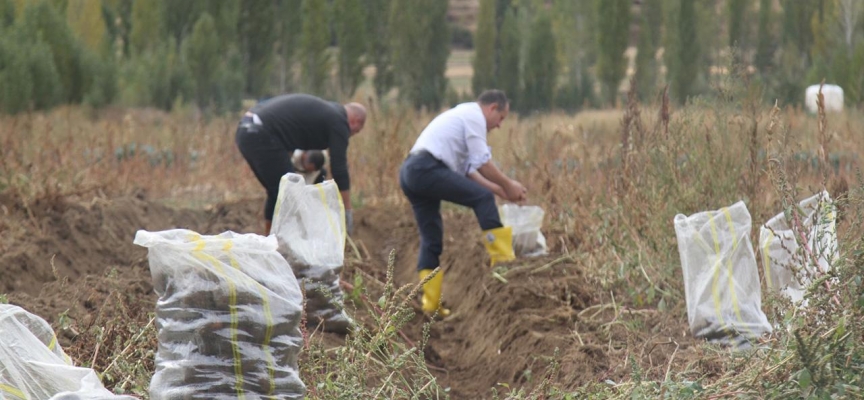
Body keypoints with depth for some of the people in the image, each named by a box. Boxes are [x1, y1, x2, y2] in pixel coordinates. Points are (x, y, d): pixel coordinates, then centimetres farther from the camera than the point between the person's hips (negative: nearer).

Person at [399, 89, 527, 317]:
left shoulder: (462, 115, 31)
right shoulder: (474, 115, 1)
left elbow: (468, 169, 30)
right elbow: (483, 162, -4)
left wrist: (498, 190, 24)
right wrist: (507, 185, 7)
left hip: (409, 174, 10)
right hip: (427, 169, -10)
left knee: (431, 240, 11)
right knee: (483, 198, -12)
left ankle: (431, 304, 11)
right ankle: (502, 259, -14)